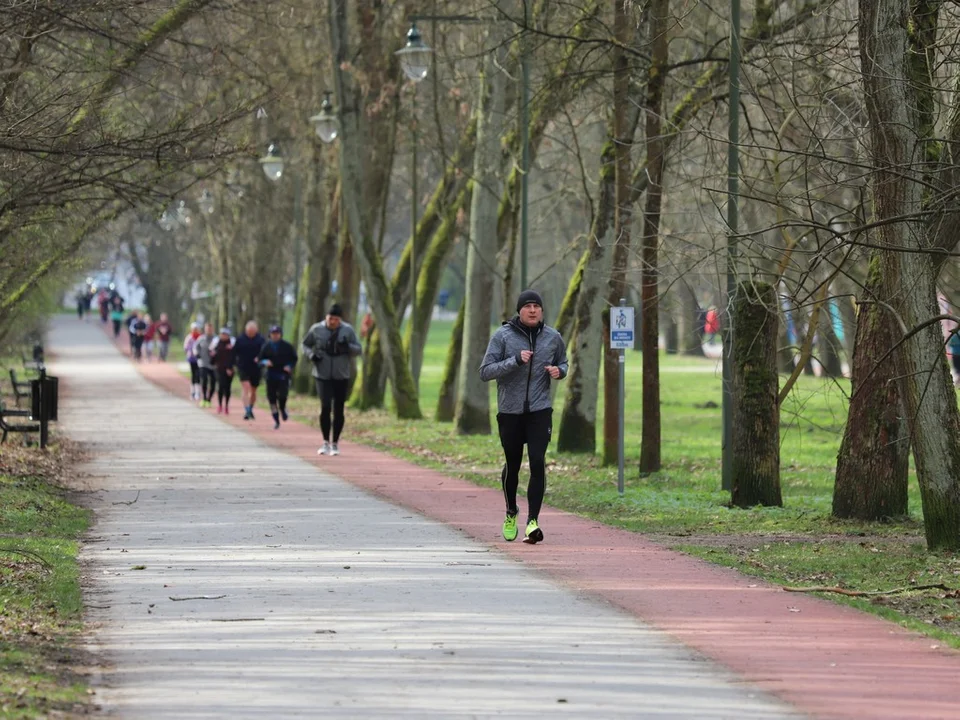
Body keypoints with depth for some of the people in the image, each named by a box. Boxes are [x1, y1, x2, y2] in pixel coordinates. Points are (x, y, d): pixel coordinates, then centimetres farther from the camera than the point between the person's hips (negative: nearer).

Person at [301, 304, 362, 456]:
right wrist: (311, 354, -8)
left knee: (338, 410, 4)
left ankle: (335, 443, 18)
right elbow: (305, 344, 13)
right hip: (322, 375, -1)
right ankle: (326, 442, -3)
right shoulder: (316, 329, -1)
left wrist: (347, 347, -20)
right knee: (325, 407, -14)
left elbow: (358, 350, 1)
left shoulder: (348, 330, -1)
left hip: (341, 376, 1)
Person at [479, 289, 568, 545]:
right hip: (509, 411, 0)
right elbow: (485, 372, -9)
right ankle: (511, 513, 36)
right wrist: (515, 361, -21)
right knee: (512, 466, 12)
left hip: (540, 411, 0)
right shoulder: (503, 336, -4)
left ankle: (533, 521, -16)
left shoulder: (552, 337, 4)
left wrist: (559, 371, -3)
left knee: (537, 462, -15)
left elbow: (562, 363, 22)